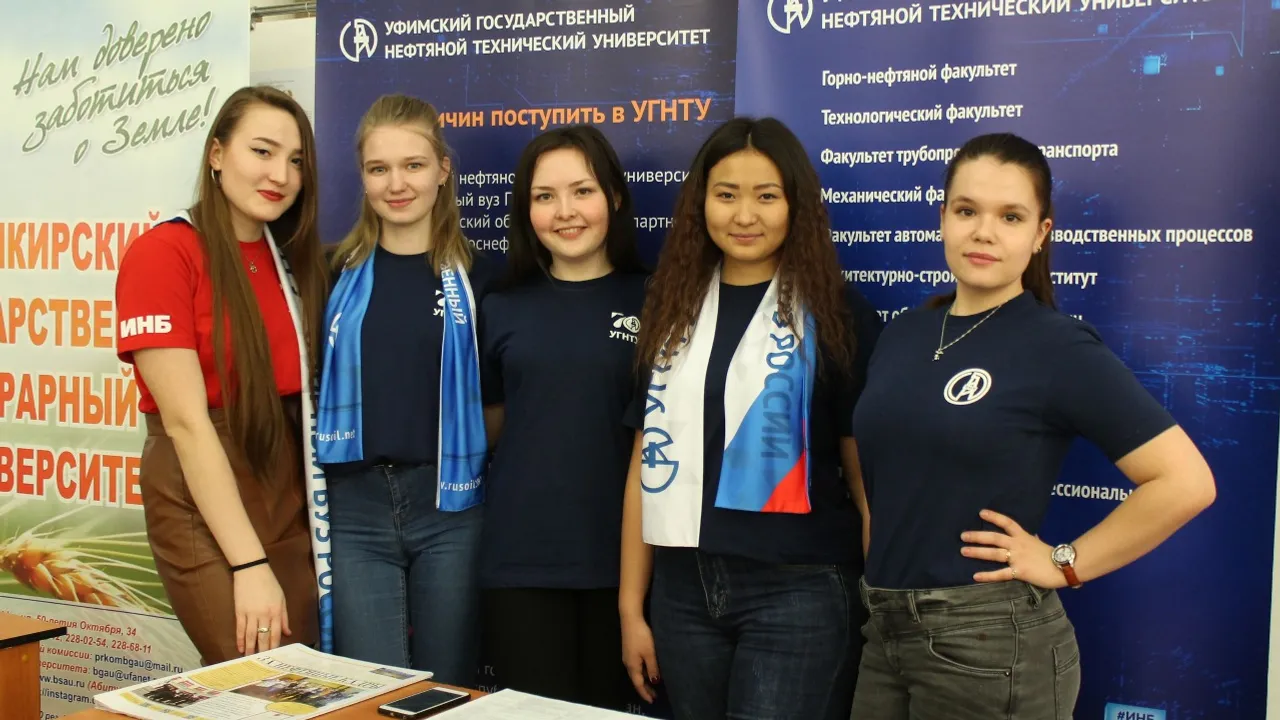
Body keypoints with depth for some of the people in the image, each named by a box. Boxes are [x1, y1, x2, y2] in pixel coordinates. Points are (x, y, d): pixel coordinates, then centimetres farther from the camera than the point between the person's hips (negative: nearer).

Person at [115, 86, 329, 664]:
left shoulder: (291, 259, 9)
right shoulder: (163, 253, -11)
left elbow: (304, 397, 9)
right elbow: (186, 421, -16)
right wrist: (250, 564, -18)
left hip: (290, 499, 6)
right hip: (202, 508, -6)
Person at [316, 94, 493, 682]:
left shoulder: (475, 278, 3)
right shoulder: (337, 275, 6)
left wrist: (481, 460, -5)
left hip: (450, 505, 0)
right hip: (354, 507, 1)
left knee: (446, 692, 10)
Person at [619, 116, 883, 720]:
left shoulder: (836, 313, -2)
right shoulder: (673, 312, 9)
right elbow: (648, 464, 9)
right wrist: (631, 605, 8)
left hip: (797, 591, -4)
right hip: (684, 591, 4)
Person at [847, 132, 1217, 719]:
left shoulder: (1059, 348, -10)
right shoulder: (903, 334, 7)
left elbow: (1185, 482, -14)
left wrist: (1065, 563, -12)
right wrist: (878, 566, 8)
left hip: (989, 640, -5)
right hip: (885, 630, 6)